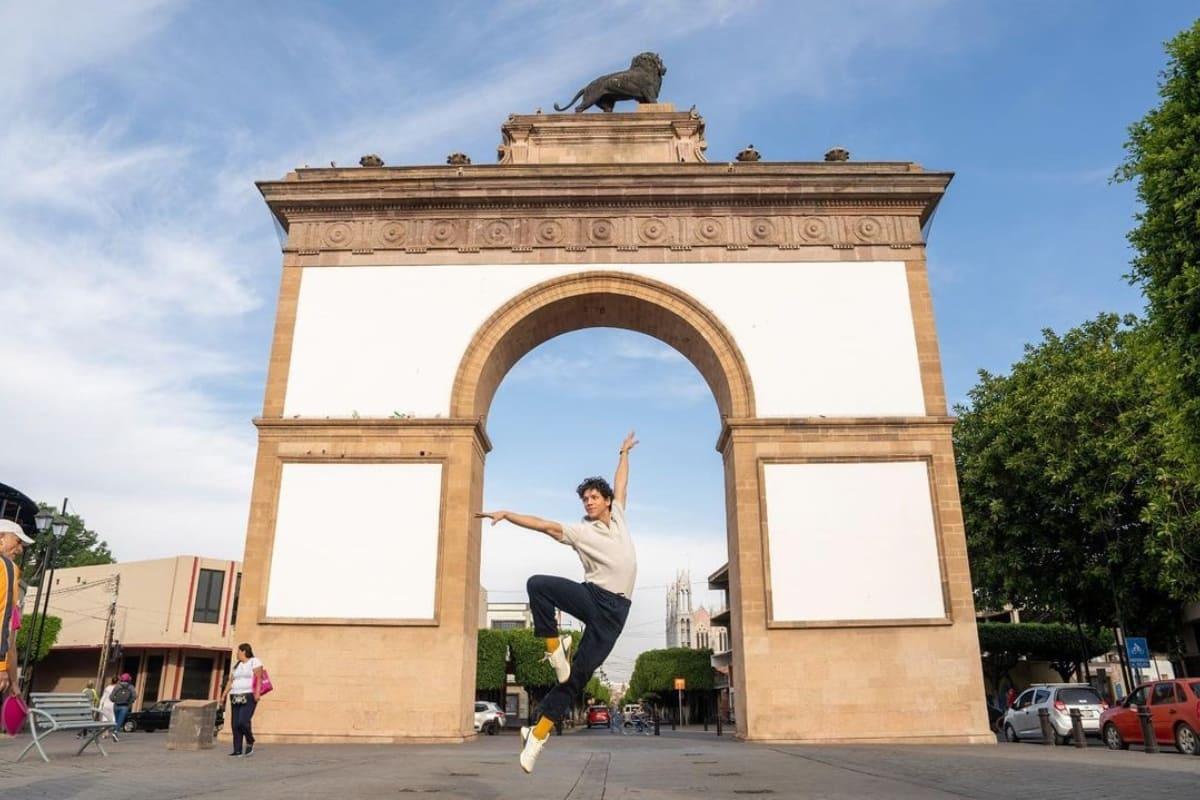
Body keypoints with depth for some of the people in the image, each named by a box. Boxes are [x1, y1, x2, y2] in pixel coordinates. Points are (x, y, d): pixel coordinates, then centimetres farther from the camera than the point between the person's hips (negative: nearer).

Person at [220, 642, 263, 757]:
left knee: (243, 722, -18)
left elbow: (259, 678, -12)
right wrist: (224, 695, 5)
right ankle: (237, 751, 4)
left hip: (249, 697, -6)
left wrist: (257, 693, -22)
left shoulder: (254, 662, -3)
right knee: (236, 725, -1)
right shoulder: (236, 665, 18)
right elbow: (230, 682, 15)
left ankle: (250, 742, 5)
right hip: (236, 698, 6)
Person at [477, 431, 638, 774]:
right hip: (591, 595, -1)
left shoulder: (617, 517, 15)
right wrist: (505, 513, -13)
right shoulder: (580, 530, 6)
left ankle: (539, 732, -1)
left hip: (614, 608, 1)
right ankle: (554, 648, -13)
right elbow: (542, 524, -2)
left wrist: (624, 453, 39)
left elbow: (621, 483, 29)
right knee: (537, 584, -28)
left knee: (580, 672, -6)